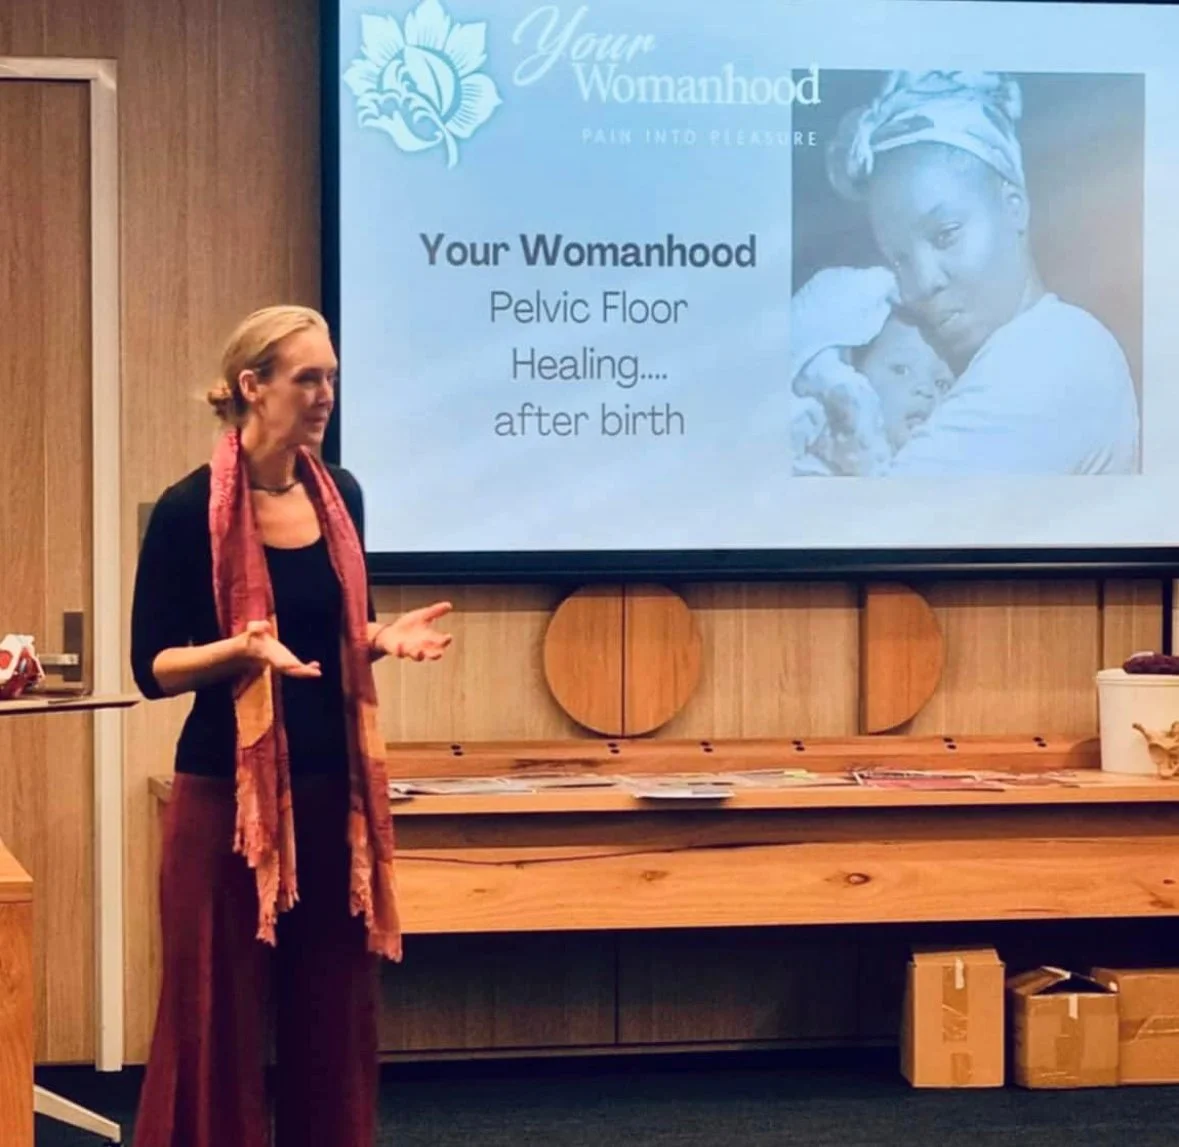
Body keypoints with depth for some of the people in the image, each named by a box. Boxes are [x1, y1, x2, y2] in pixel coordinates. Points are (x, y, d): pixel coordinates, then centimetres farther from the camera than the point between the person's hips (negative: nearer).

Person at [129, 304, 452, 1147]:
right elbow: (153, 667, -9)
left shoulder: (340, 496, 7)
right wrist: (244, 648, -25)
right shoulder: (190, 510, -11)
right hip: (228, 796, -6)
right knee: (220, 1023, -1)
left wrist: (385, 638, -3)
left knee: (335, 1018, 9)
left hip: (334, 792, 6)